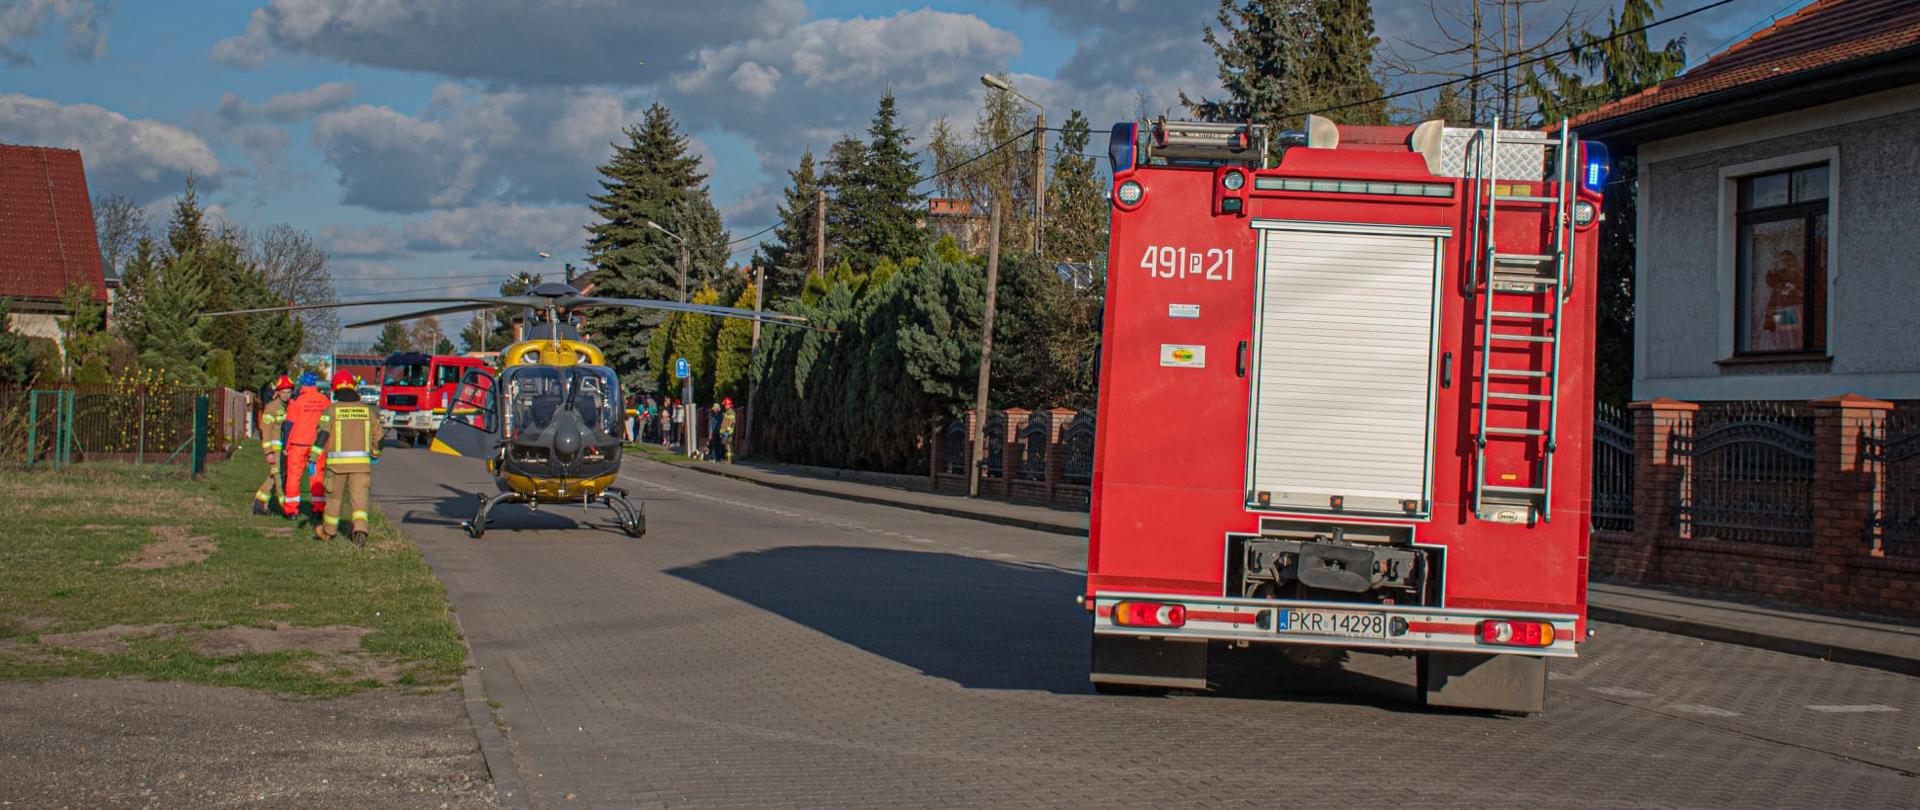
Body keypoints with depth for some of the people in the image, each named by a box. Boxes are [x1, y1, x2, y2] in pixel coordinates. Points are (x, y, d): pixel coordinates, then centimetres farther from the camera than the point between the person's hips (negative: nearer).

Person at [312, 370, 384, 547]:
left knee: (334, 497, 14)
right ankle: (360, 530, -21)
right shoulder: (367, 409, 7)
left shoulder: (331, 410, -2)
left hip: (337, 462, -1)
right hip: (361, 462, 1)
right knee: (359, 497, -1)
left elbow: (322, 434, -11)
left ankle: (328, 532, 28)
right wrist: (375, 455, 31)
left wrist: (314, 459, -13)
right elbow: (377, 435, 14)